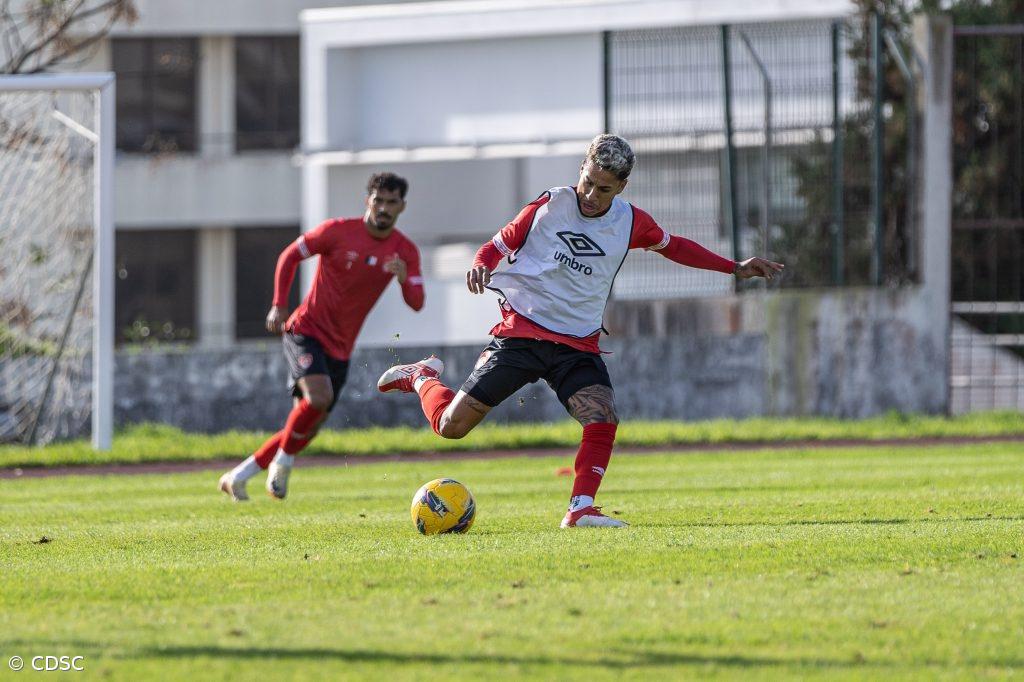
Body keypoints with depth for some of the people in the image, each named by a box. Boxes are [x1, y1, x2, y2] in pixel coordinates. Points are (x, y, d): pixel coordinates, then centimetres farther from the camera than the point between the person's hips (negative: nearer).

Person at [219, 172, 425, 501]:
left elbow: (416, 303, -6)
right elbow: (290, 255, 1)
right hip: (307, 330, -5)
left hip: (340, 347, 5)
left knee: (307, 429, 6)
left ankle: (238, 477, 20)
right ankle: (283, 462, -8)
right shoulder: (339, 231, -11)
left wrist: (404, 277, -28)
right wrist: (279, 306, -8)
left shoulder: (406, 252, 0)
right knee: (319, 397, -31)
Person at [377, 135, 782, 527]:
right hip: (521, 331, -2)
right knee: (451, 425, -4)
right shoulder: (550, 205, -4)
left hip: (577, 345, 2)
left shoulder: (630, 223, 4)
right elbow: (502, 243, 8)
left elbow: (672, 246, 23)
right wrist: (481, 265, -15)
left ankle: (580, 509, -16)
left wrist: (734, 269, 22)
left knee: (603, 421, -24)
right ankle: (423, 378, 27)